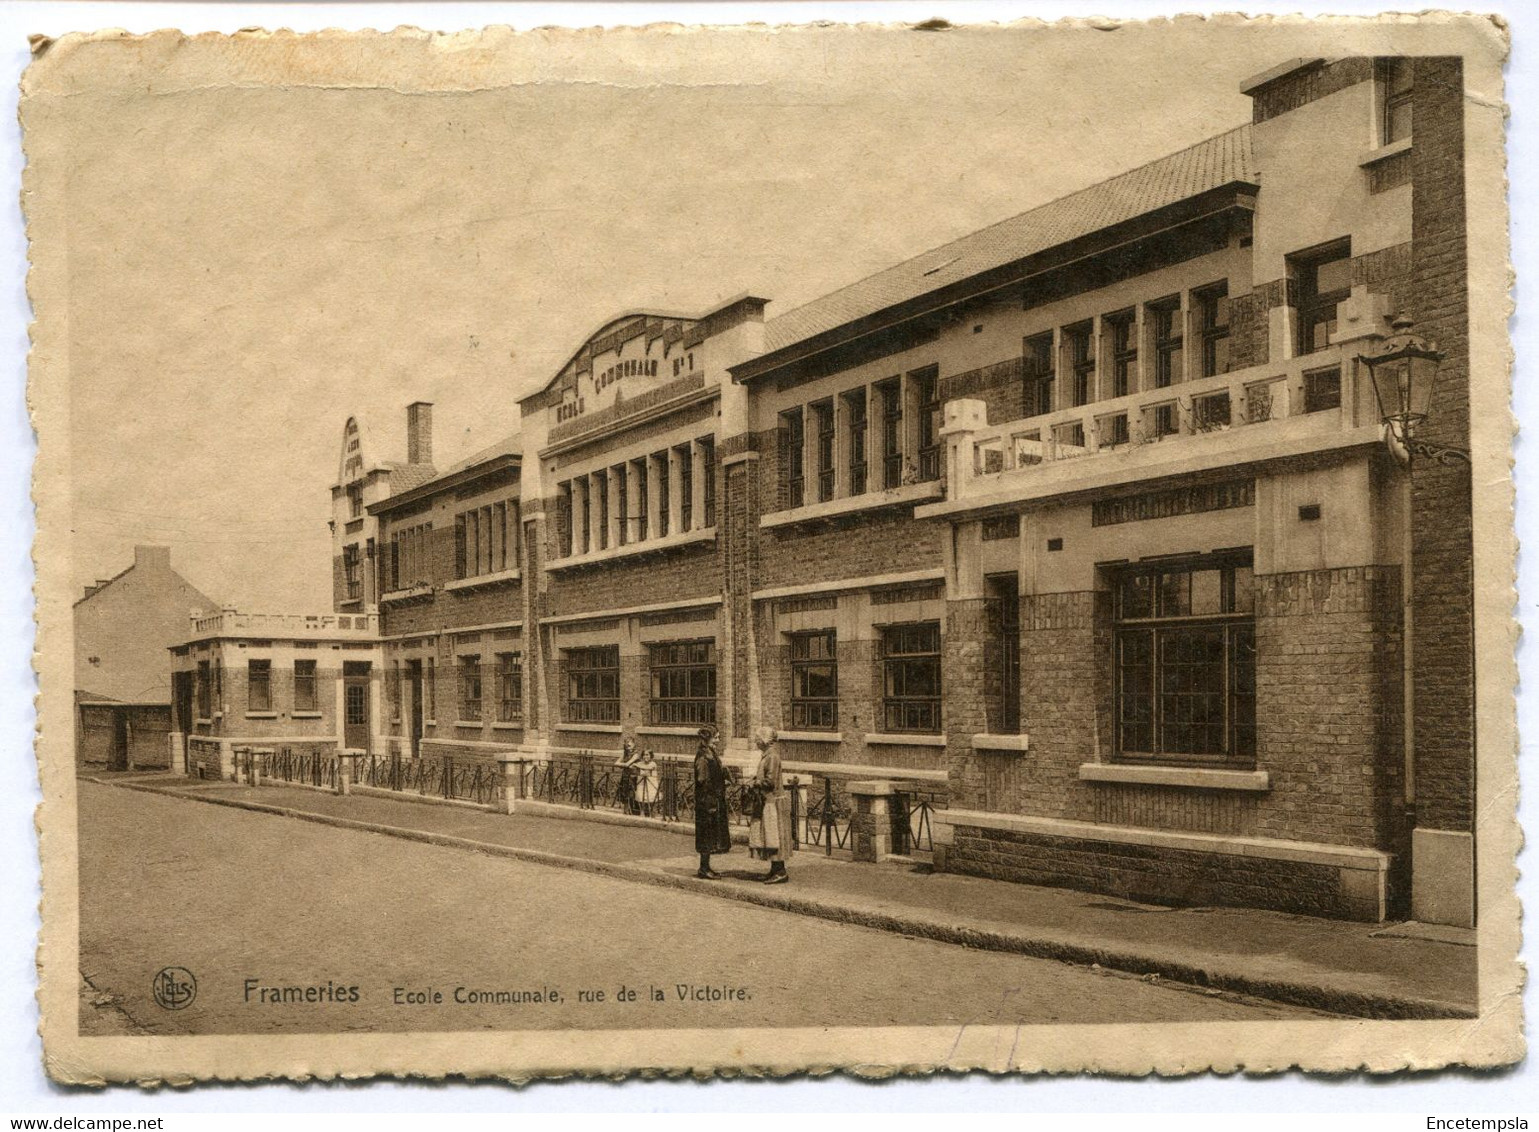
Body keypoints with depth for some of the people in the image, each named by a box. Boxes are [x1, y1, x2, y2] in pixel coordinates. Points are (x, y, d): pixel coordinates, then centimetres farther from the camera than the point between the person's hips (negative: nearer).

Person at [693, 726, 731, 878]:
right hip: (708, 800, -10)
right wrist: (710, 804, -21)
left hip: (715, 799, 10)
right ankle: (704, 869, 1)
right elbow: (703, 782, -20)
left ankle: (705, 867, 19)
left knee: (711, 835, 13)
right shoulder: (703, 758, -17)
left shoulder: (712, 756, 13)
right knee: (708, 835, -5)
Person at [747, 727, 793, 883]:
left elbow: (770, 781, -22)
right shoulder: (765, 755, 13)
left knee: (774, 836, -6)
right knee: (768, 835, 12)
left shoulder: (772, 756, -17)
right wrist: (757, 779, 7)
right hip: (768, 801, 10)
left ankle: (780, 872, -2)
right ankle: (775, 870, 18)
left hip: (775, 801, -10)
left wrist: (757, 783, -10)